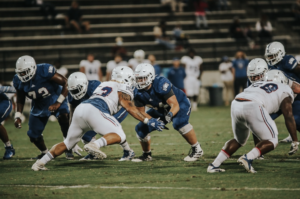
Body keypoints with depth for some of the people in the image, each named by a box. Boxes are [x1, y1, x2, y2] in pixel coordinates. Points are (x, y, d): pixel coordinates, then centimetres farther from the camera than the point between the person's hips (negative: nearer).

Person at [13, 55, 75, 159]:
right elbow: (20, 100, 3)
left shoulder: (45, 71, -32)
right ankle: (44, 152, 35)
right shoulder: (18, 81, -15)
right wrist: (17, 117, -7)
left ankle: (69, 150, -20)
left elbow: (66, 83, -25)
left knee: (63, 116, -34)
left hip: (55, 100, -5)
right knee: (33, 135, 2)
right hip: (39, 106, 5)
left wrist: (58, 103, -30)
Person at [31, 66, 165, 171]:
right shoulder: (122, 89, 12)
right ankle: (95, 145, -30)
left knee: (68, 143, 20)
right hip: (94, 110, -7)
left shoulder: (104, 85, 34)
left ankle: (41, 163, 15)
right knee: (120, 136, -6)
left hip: (80, 108, 7)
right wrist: (148, 121, 2)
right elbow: (130, 108, 1)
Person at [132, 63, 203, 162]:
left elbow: (175, 105, -35)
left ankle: (196, 149, -20)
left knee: (179, 122, -37)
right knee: (141, 129, -5)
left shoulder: (161, 84, -36)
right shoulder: (138, 92, -18)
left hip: (180, 104, -6)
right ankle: (147, 155, 20)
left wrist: (170, 115, -56)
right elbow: (141, 112, -9)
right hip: (161, 110, 6)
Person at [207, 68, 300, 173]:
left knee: (239, 140, 28)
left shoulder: (258, 83, 38)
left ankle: (214, 164, 18)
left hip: (236, 105, 6)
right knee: (272, 141, 9)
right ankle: (248, 158, -13)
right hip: (253, 108, -6)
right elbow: (289, 117, 15)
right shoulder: (284, 89, 20)